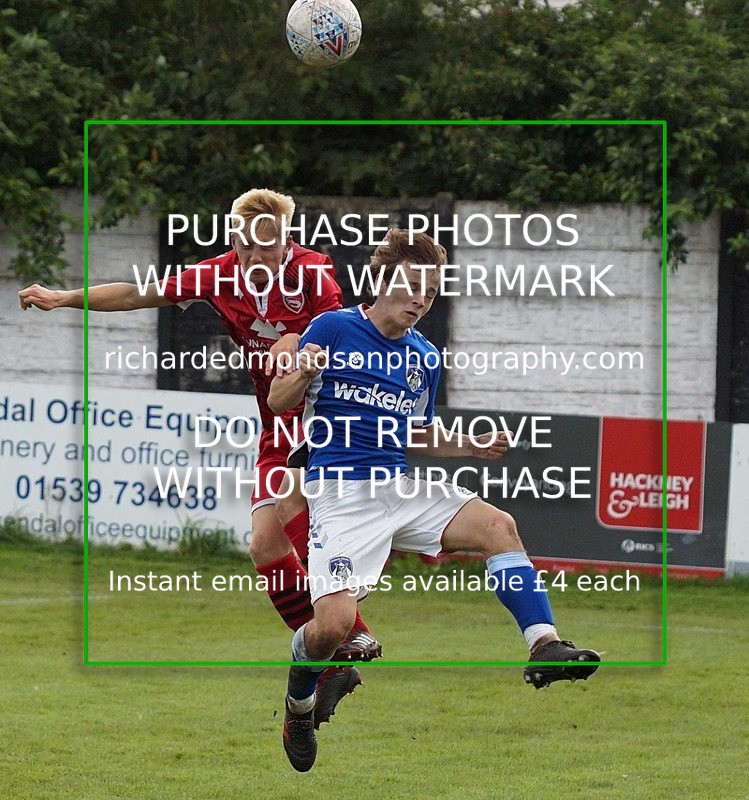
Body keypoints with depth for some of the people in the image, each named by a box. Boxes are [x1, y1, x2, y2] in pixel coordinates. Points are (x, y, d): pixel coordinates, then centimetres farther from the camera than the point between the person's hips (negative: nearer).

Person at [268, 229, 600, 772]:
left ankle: (546, 648, -21)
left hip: (399, 486, 5)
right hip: (340, 493, -5)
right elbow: (279, 402, -4)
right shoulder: (334, 329, -4)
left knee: (497, 526, -16)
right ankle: (299, 705, 11)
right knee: (335, 623, -20)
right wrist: (303, 374, -26)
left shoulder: (425, 359, 11)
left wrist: (475, 446, 5)